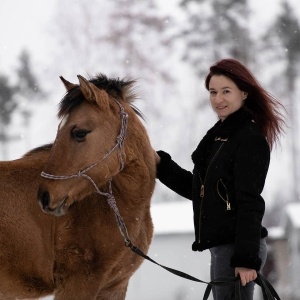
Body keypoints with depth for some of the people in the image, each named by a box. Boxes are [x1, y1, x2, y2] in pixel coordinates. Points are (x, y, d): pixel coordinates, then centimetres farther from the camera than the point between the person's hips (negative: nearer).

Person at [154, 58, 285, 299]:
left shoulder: (250, 140, -13)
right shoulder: (218, 135, 14)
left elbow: (250, 205, -19)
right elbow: (197, 189, 20)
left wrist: (247, 259, -23)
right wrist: (160, 164, 11)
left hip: (237, 249, -10)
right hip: (221, 248, 10)